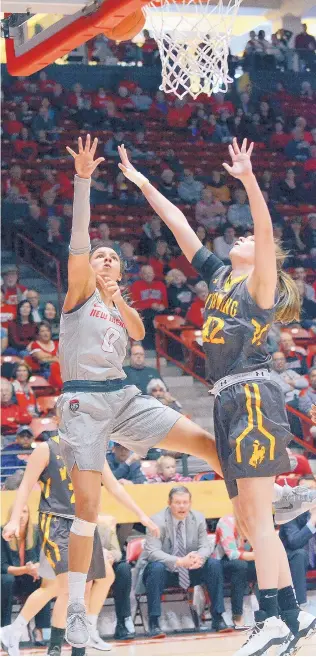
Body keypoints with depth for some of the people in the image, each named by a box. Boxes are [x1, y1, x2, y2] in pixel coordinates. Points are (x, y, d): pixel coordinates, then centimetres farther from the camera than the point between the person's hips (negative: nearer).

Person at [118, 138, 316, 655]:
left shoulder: (259, 283, 0)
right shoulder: (218, 276, 20)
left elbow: (267, 230, -18)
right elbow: (180, 226, 24)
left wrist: (248, 180, -29)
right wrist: (144, 185, 23)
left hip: (253, 398, -8)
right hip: (228, 403, 8)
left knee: (255, 514, -14)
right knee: (249, 518, 6)